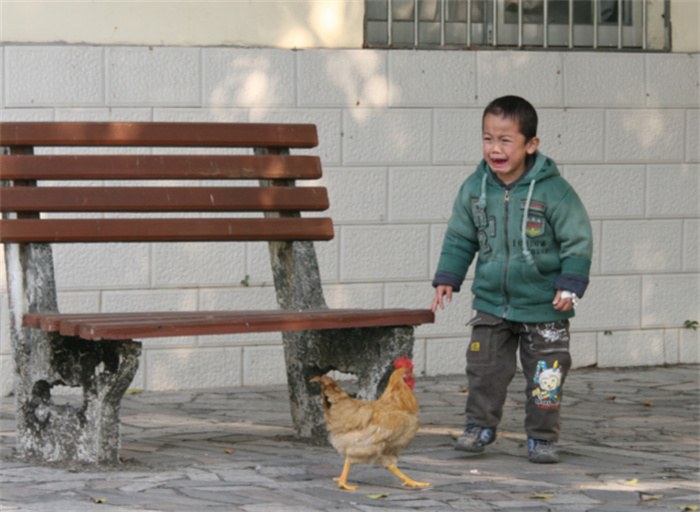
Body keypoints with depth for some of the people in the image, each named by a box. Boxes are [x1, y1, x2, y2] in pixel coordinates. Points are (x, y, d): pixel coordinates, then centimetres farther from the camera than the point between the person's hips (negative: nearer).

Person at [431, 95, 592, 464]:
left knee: (545, 374, 3)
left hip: (543, 306, -3)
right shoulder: (474, 188, -1)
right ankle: (480, 426, 24)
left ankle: (542, 437, 16)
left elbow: (578, 241, -8)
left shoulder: (552, 190, -14)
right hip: (491, 302, 3)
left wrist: (570, 285, -14)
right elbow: (459, 238, 12)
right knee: (484, 366, 6)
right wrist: (447, 278, 6)